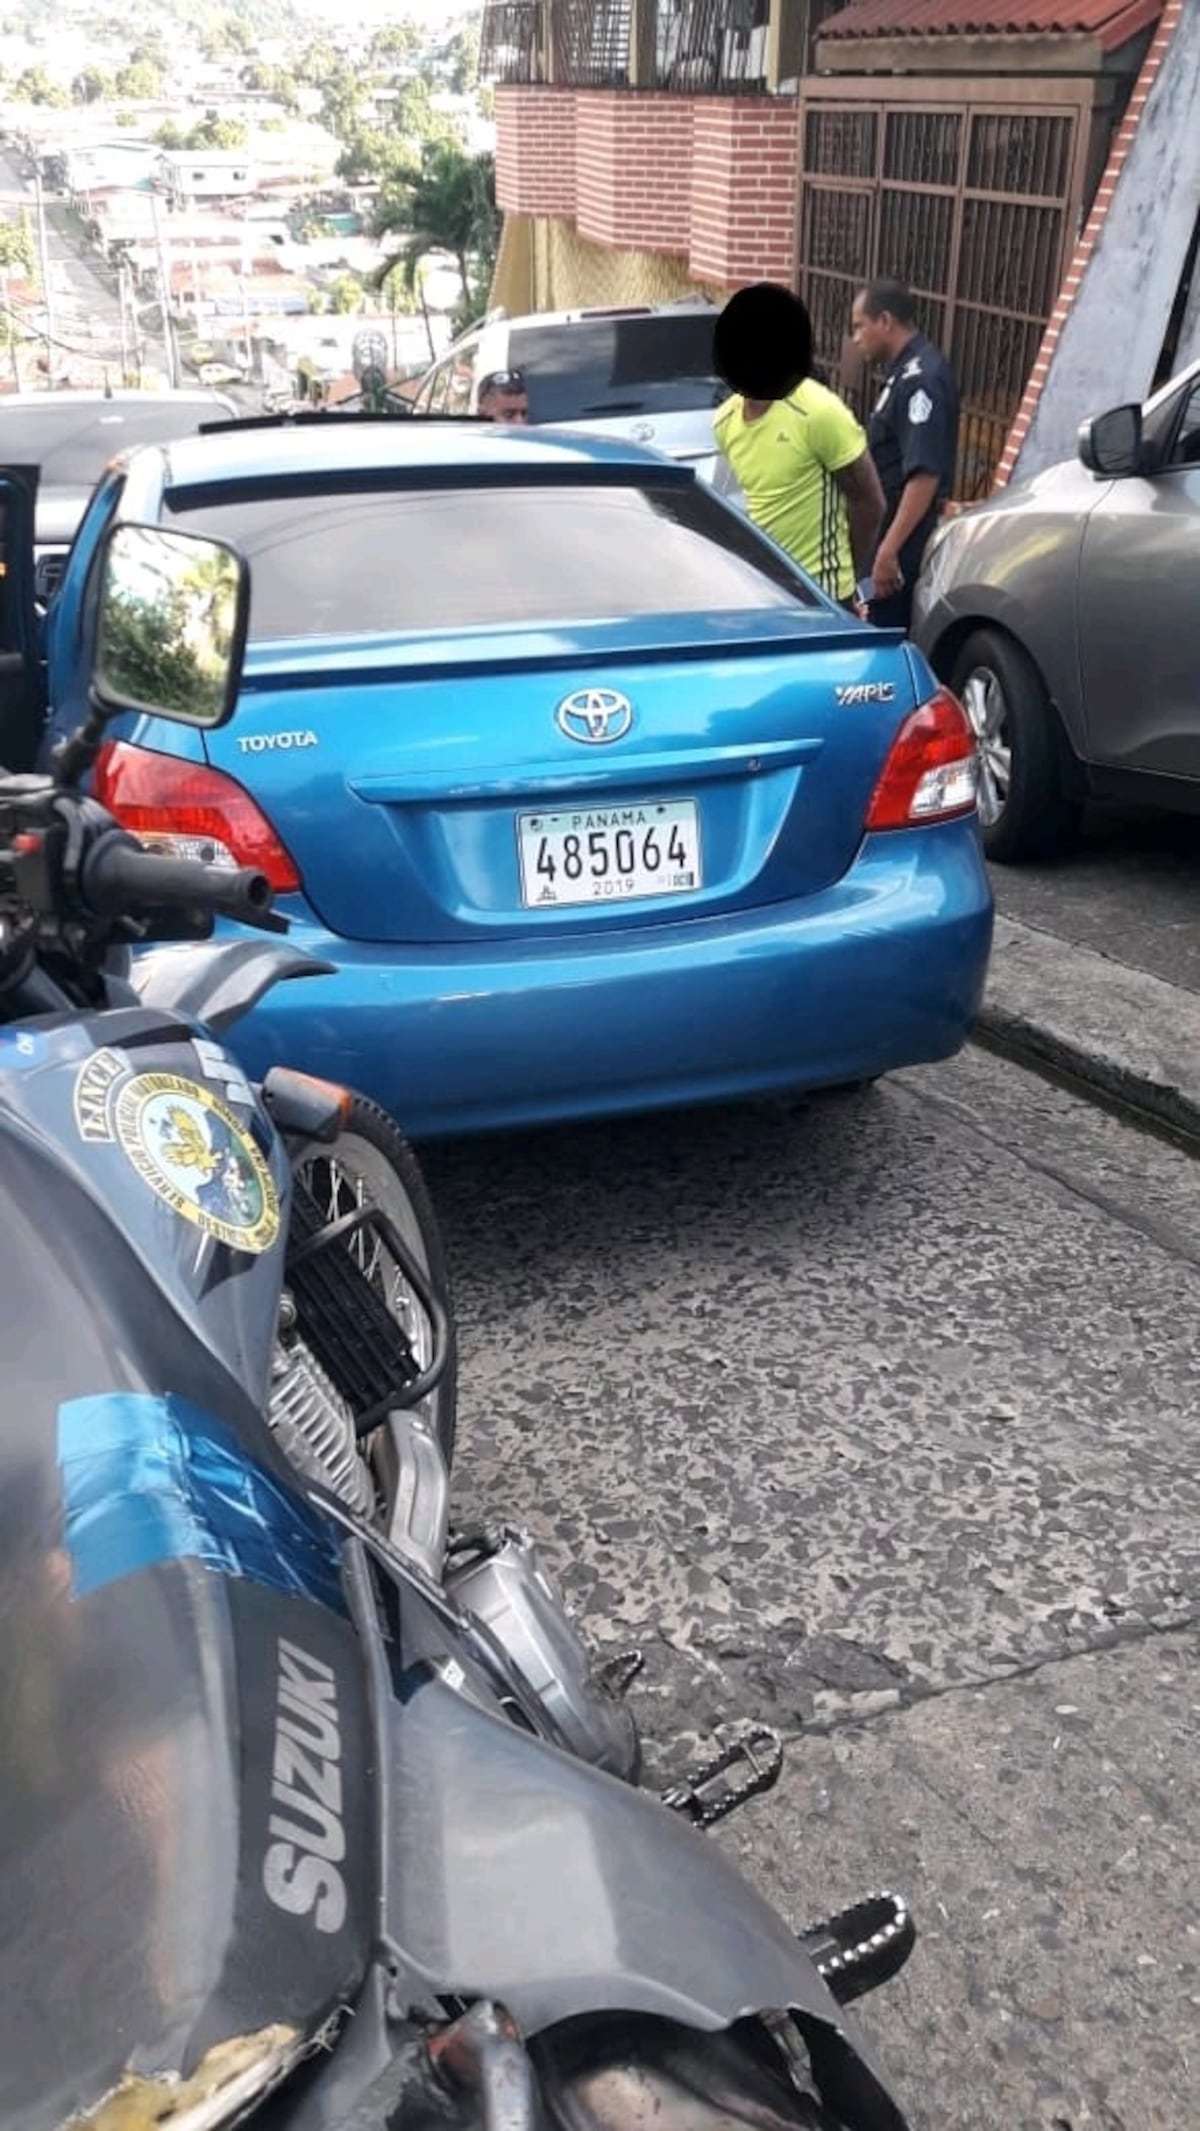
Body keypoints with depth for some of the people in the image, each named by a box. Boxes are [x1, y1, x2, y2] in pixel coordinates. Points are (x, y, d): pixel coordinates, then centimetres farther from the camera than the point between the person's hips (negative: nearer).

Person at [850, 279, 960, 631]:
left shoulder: (920, 378, -18)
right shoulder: (905, 372, 14)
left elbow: (925, 474, -26)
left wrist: (889, 548, -28)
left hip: (905, 542, -10)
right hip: (896, 534, 10)